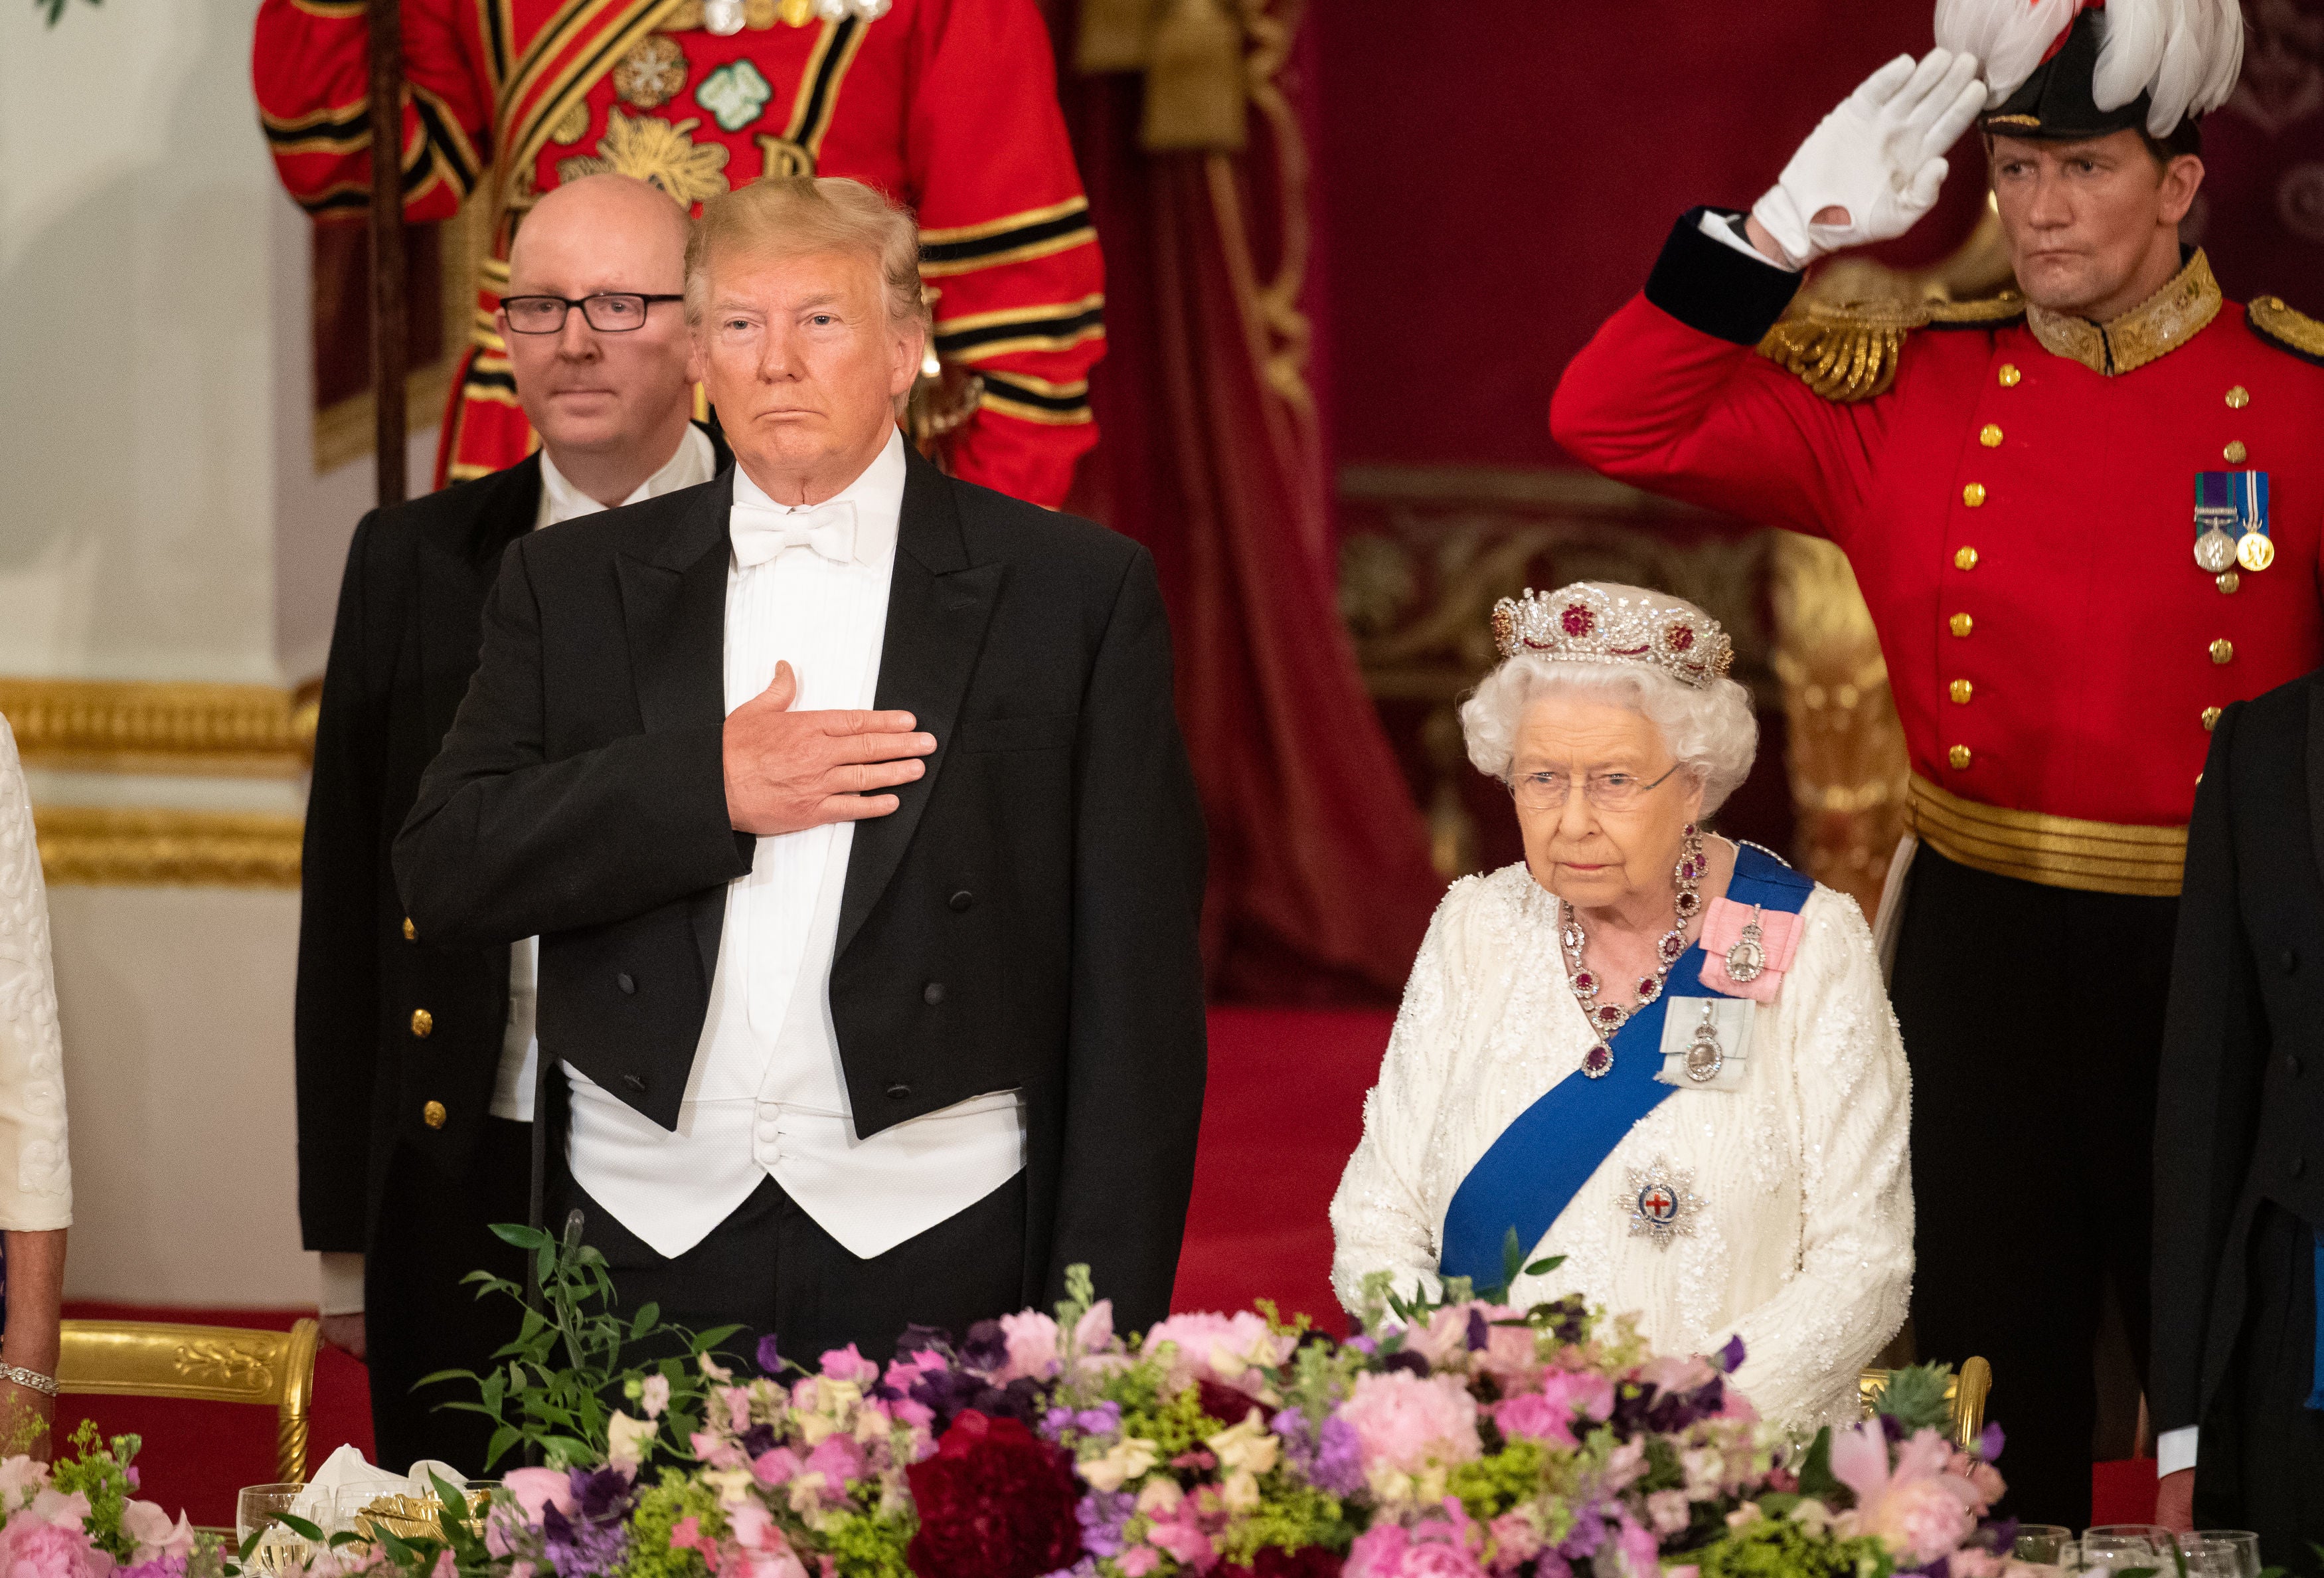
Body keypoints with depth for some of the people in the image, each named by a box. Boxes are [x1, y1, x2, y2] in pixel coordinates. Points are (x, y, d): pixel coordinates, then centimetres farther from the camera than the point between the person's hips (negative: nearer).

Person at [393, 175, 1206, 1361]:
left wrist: (1101, 1322, -6)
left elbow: (1135, 995, 1)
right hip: (644, 1250, 2)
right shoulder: (573, 584, 12)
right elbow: (443, 874, 2)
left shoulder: (1078, 592, 4)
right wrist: (707, 788, -10)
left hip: (937, 1260, -2)